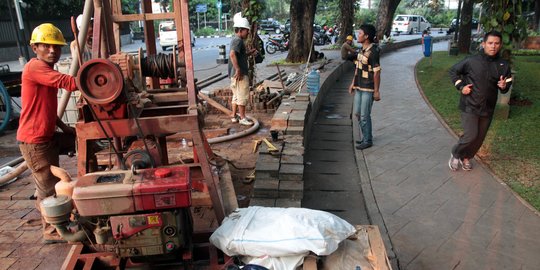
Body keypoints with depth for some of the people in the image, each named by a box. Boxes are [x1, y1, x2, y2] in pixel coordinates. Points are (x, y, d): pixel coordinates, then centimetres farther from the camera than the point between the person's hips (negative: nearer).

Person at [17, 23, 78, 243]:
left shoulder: (46, 70, 14)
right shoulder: (34, 67, -17)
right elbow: (67, 82, -33)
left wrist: (65, 128, 9)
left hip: (47, 136, 9)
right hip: (34, 141, -9)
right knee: (50, 187, 1)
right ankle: (51, 232, 19)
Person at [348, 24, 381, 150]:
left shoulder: (373, 51, -17)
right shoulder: (362, 49, 9)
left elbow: (377, 72, -17)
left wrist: (376, 91, -17)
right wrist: (353, 83, 18)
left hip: (368, 89, -9)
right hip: (359, 88, 9)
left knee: (364, 115, -2)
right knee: (357, 113, 15)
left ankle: (367, 140, 13)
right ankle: (365, 137, 30)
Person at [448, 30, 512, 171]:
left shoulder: (504, 65, -1)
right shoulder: (471, 61, -10)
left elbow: (507, 86, 10)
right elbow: (453, 71, 4)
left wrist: (504, 86, -14)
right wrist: (461, 86, -7)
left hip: (488, 108, 4)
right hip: (469, 106, -4)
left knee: (480, 138, 12)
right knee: (471, 135, -12)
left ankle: (466, 157, 36)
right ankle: (455, 154, 15)